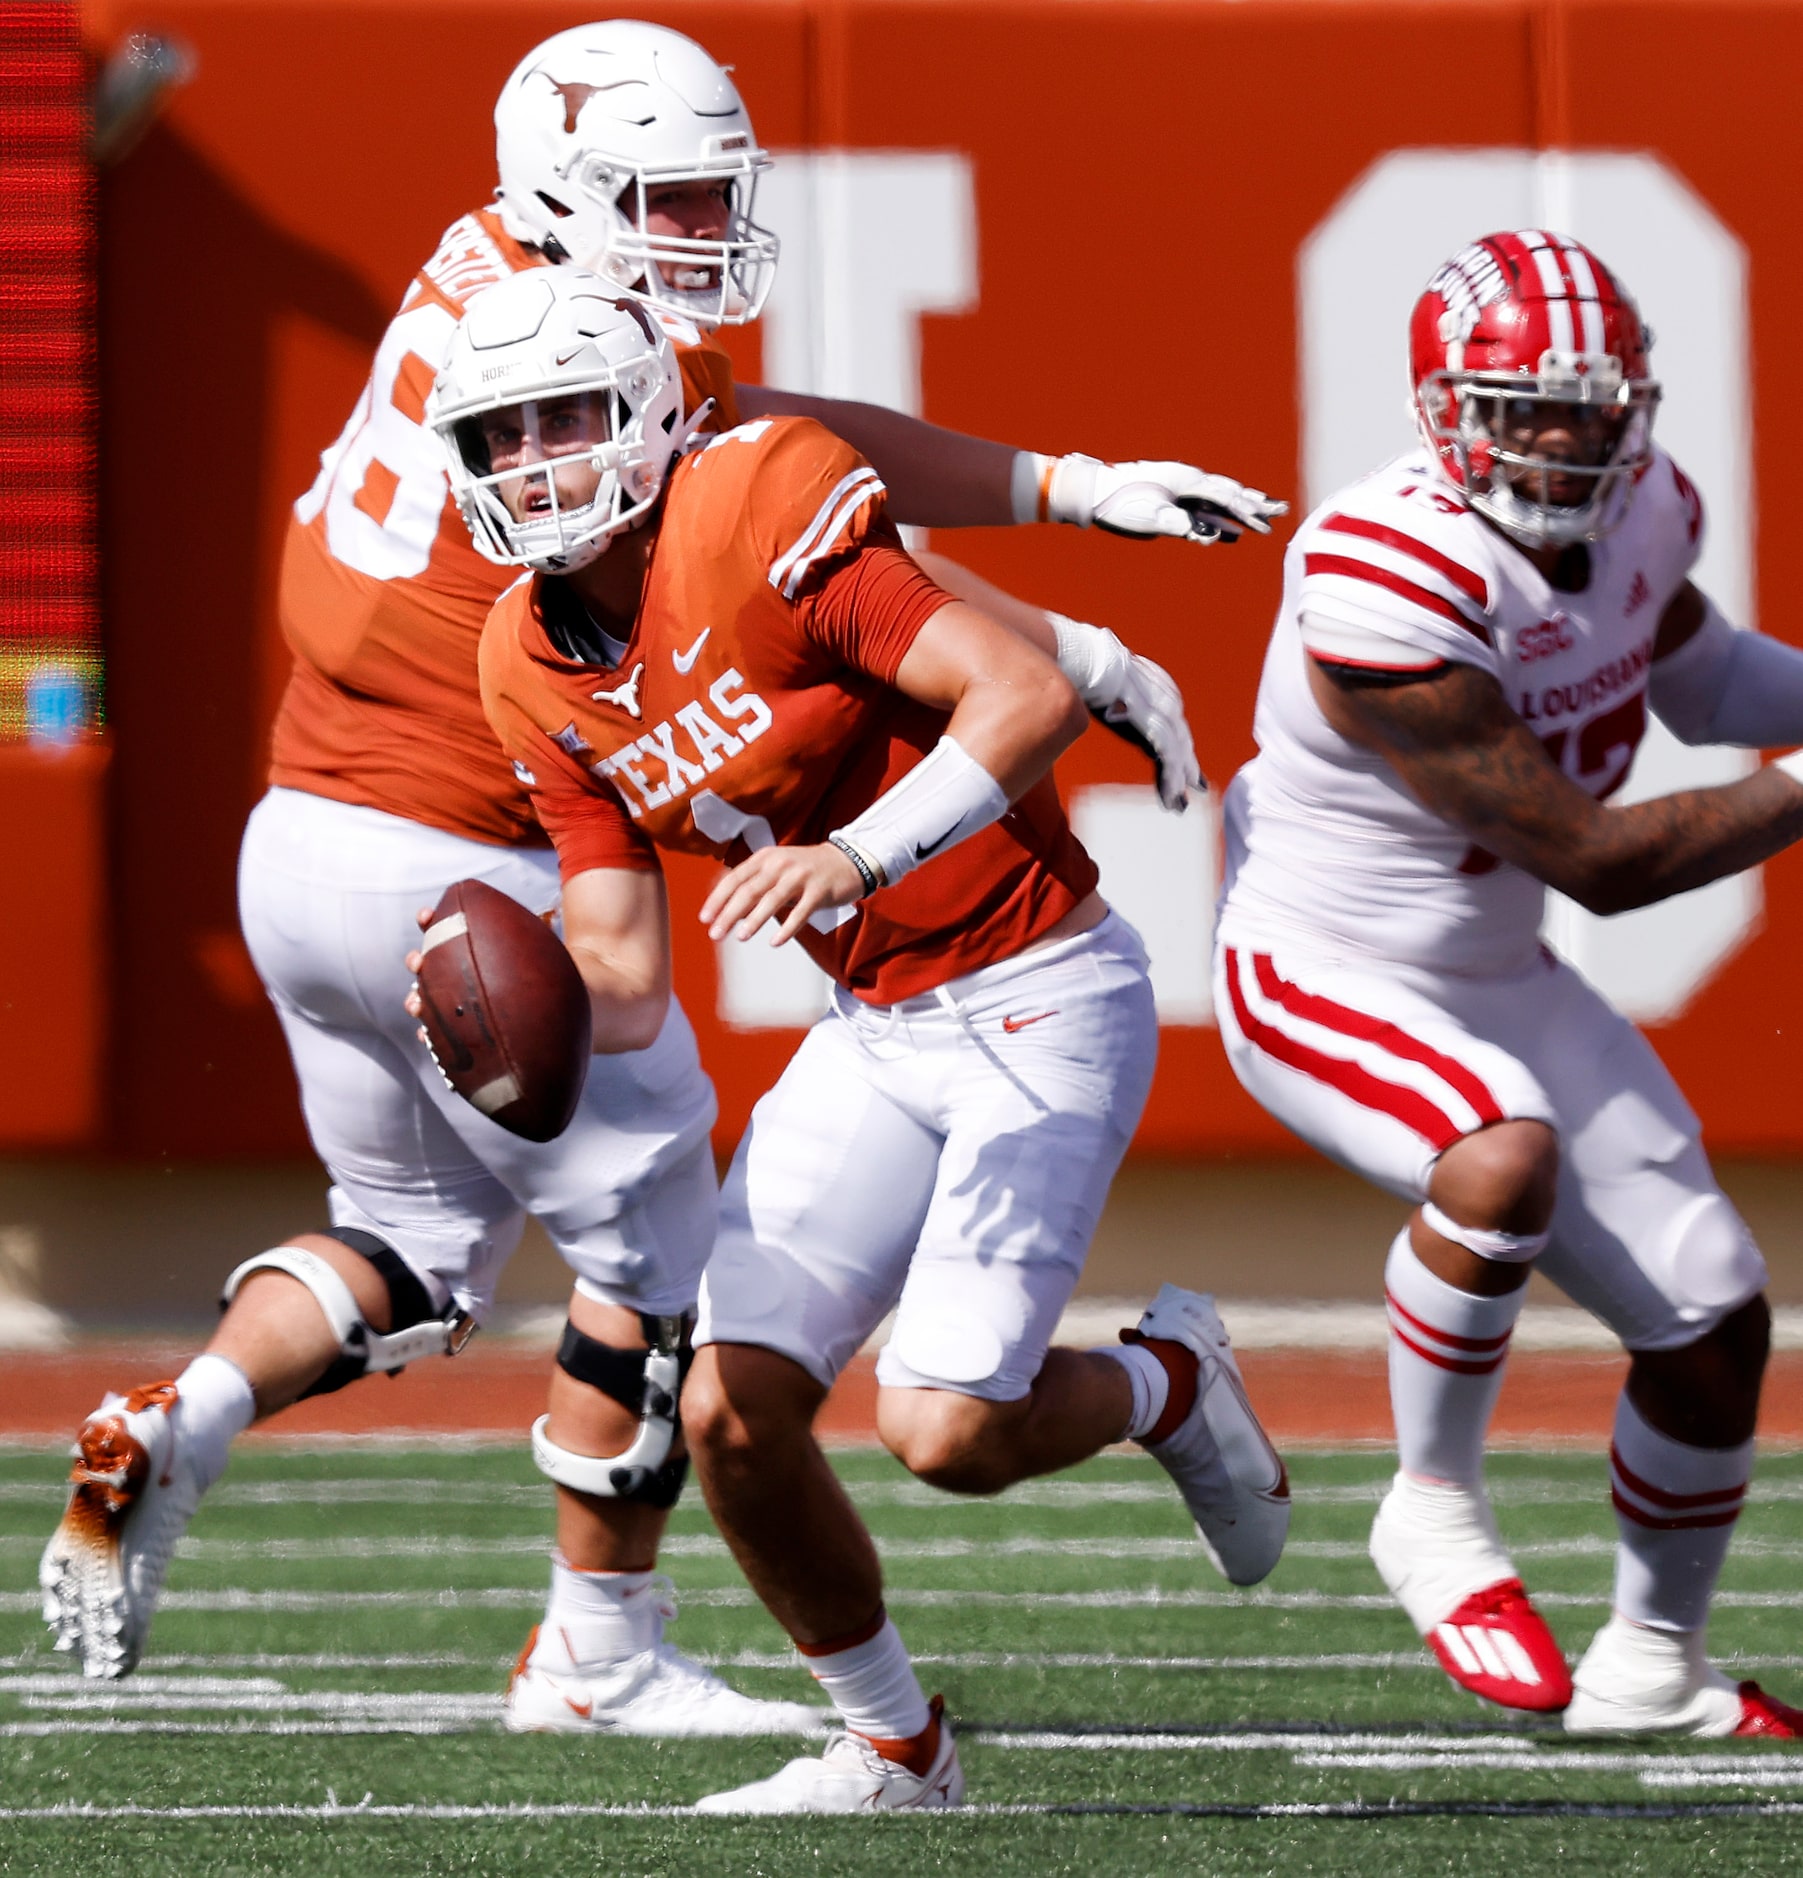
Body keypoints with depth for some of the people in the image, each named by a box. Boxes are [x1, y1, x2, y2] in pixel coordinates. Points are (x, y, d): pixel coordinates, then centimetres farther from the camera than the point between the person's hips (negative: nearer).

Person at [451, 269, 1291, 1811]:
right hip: (876, 1033, 7)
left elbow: (1032, 697, -29)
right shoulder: (544, 672, 3)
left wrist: (858, 854, -38)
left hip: (1040, 1001, -7)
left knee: (943, 1425, -17)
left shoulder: (761, 528, -20)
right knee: (733, 1412, -4)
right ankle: (893, 1748, 17)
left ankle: (1168, 1383, 18)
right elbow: (624, 986, 4)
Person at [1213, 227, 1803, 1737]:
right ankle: (1436, 1513, -14)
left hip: (1497, 979, 8)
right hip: (1321, 977, -8)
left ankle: (1652, 1670, 30)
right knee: (1505, 1159, -38)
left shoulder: (1639, 511, -7)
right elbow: (1594, 860, -28)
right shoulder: (1388, 591, -33)